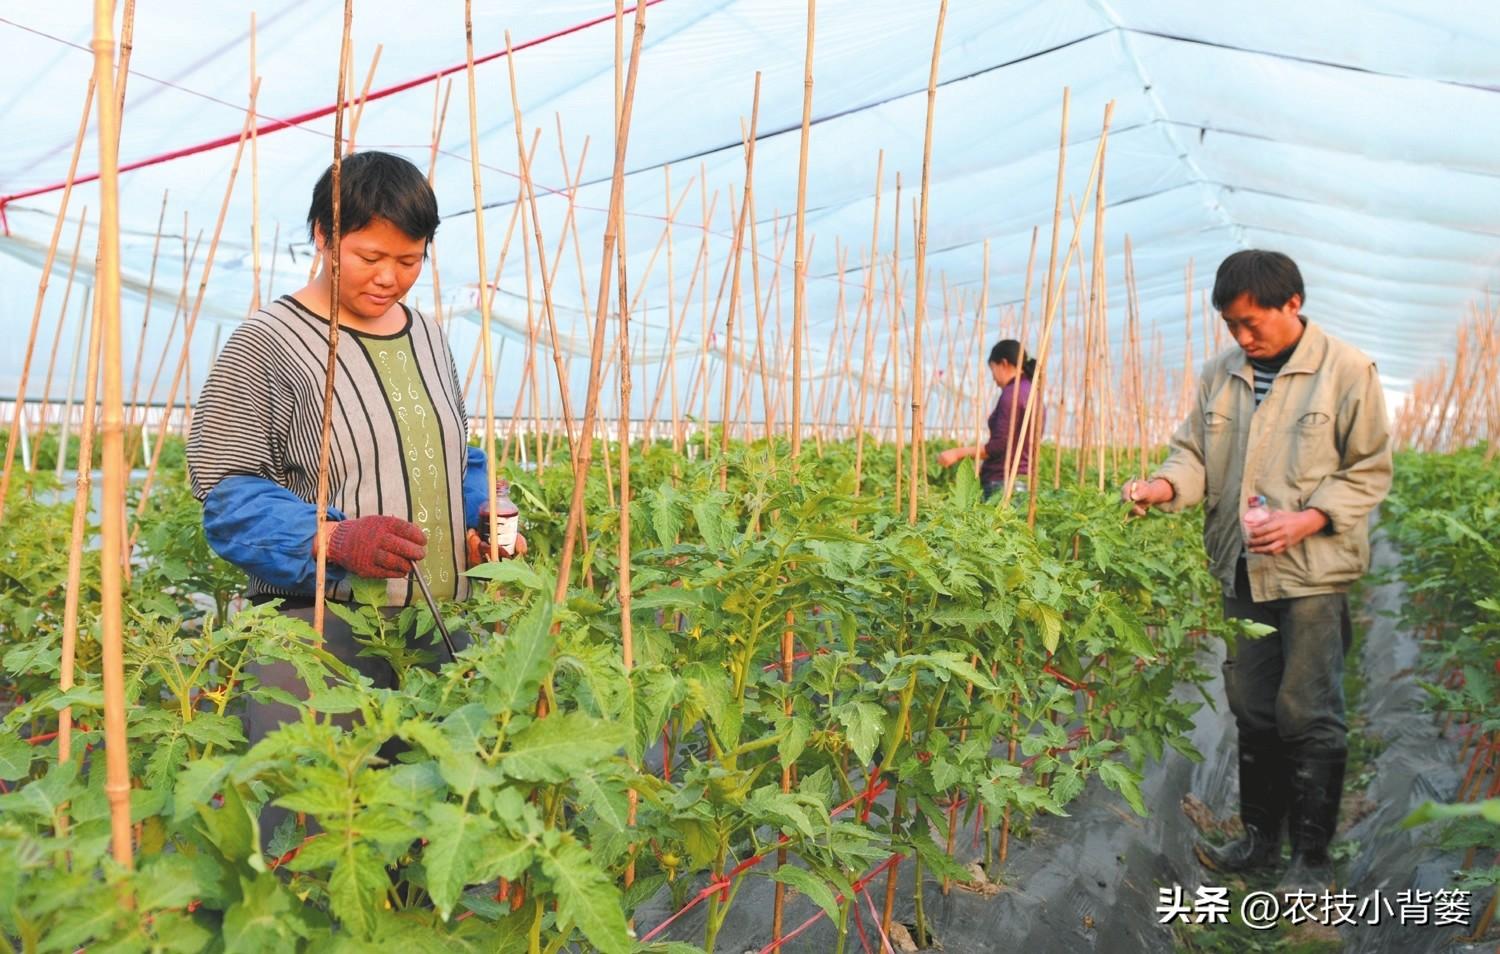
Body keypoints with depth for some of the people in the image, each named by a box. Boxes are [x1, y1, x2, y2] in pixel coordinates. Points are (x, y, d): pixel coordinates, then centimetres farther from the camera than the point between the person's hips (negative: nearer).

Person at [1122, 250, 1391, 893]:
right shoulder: (1220, 375, 7)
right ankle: (1260, 838, 30)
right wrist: (1166, 485, -14)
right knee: (1251, 710, 14)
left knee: (1308, 715, 0)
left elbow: (1369, 472, -4)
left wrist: (1307, 520, -19)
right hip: (1241, 571, 5)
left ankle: (1313, 859, 16)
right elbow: (1195, 453, 8)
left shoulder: (1346, 371, -6)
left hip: (1313, 573, -5)